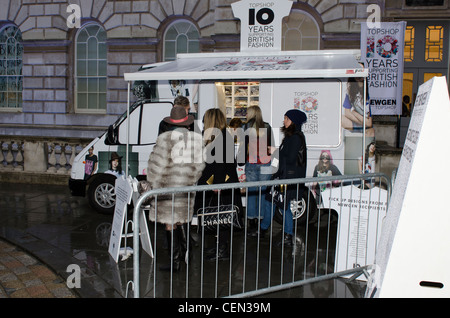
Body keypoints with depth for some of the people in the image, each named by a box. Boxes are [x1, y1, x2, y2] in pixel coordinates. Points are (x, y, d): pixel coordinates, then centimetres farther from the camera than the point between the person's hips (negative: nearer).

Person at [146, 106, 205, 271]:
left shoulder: (165, 138, -12)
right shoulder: (196, 138, 2)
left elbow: (158, 164, -10)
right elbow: (199, 165, 5)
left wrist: (153, 184, 2)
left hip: (168, 187, -5)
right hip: (187, 187, 5)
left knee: (170, 224, 3)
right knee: (181, 221, 22)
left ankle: (175, 261, 9)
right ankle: (185, 251, 29)